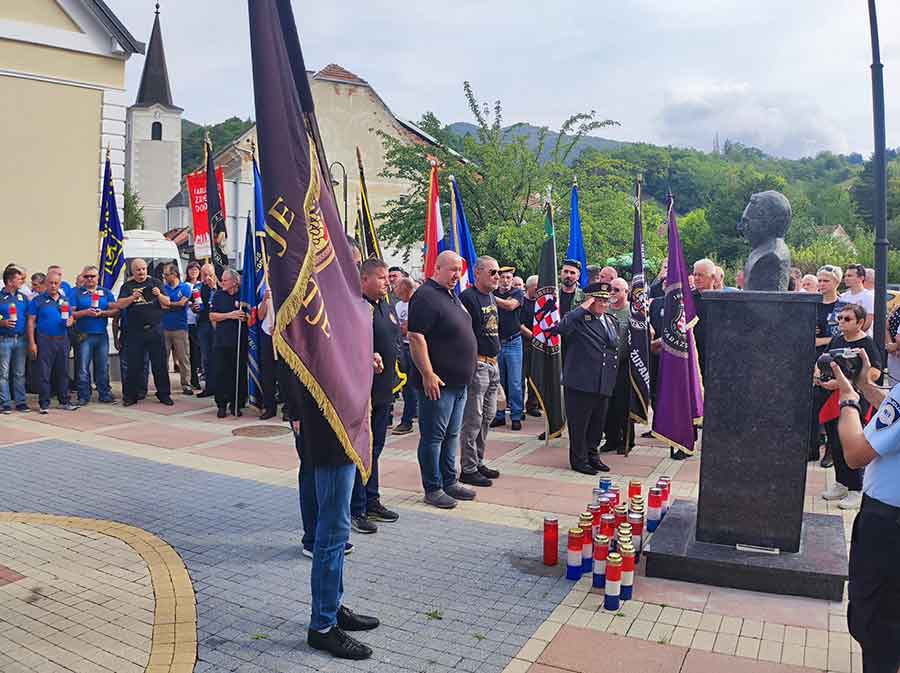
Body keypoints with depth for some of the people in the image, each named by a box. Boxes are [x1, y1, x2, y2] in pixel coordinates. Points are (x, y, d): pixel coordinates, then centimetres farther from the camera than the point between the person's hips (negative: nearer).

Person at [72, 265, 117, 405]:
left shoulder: (106, 293, 13)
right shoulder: (76, 293, 5)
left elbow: (115, 310, 6)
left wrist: (102, 313, -10)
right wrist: (85, 312, -16)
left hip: (102, 335, 2)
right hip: (84, 335, -2)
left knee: (103, 367, 7)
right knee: (83, 367, -2)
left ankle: (105, 394, 15)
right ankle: (83, 396, 5)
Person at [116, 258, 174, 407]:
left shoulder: (155, 283, 9)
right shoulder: (127, 286, 8)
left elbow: (167, 303, 4)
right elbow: (119, 305, -2)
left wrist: (159, 295, -16)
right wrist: (133, 297, -19)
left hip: (155, 329, 0)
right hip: (135, 331, 0)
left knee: (160, 364, 3)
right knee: (133, 365, 2)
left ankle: (164, 394, 11)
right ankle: (130, 395, 11)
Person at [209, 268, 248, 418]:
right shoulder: (218, 295, 9)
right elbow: (212, 316, 3)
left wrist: (245, 316, -12)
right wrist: (230, 315, -9)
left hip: (240, 342, -1)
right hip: (222, 340, 2)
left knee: (239, 373, 2)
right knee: (221, 373, 1)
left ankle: (236, 404, 13)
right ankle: (222, 405, 11)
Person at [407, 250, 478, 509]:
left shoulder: (451, 296, 16)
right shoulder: (425, 296, -14)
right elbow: (415, 337, -21)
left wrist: (466, 371, 22)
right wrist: (427, 374, -24)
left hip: (459, 381, 10)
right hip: (437, 382, -9)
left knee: (451, 434, 17)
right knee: (433, 436, 1)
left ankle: (449, 482, 28)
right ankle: (433, 489, 10)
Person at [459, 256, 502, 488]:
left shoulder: (492, 298, 16)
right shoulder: (468, 297, -12)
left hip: (492, 364, 9)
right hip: (476, 364, -9)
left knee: (488, 416, 15)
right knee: (473, 419, -4)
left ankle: (478, 462, 26)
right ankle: (468, 469, 5)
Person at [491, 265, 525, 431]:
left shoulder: (518, 293, 2)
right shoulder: (492, 293, 8)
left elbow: (510, 305, -19)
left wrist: (492, 298, -19)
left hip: (513, 343, -2)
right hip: (495, 343, 2)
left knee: (515, 382, -1)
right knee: (497, 382, 7)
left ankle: (516, 416, 7)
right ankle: (499, 416, 16)